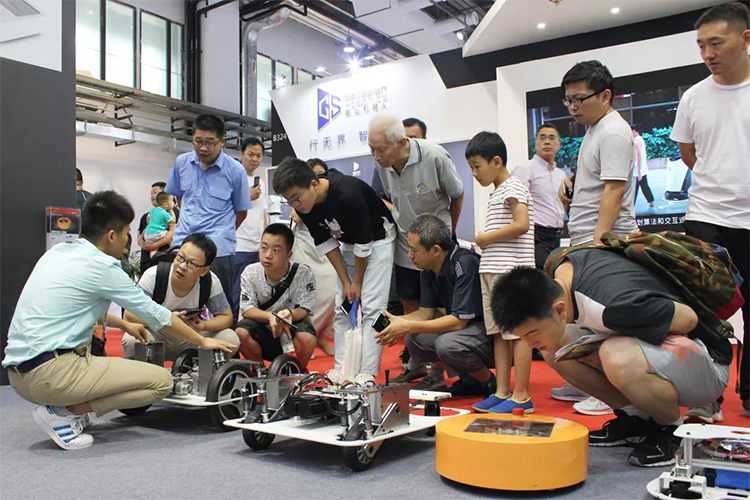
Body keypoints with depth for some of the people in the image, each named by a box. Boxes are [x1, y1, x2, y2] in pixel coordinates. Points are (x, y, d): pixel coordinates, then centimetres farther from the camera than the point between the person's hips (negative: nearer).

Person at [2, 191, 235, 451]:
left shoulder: (58, 252, 12)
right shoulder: (102, 266, -11)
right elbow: (155, 314, -3)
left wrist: (124, 325, 37)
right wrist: (202, 341, 10)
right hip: (50, 373, -9)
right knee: (161, 380, -8)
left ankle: (62, 405, 11)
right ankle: (63, 412, -8)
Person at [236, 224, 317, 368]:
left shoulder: (304, 274, -16)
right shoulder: (250, 273, -10)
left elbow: (304, 310, -17)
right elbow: (247, 309, -13)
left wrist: (289, 313, -42)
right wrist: (270, 317, -34)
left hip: (292, 323, -2)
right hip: (262, 325, 2)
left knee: (307, 338, -34)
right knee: (240, 333, -27)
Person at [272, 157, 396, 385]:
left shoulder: (348, 195, -36)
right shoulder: (303, 205, -15)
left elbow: (363, 242, -25)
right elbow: (325, 243, -5)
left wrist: (357, 282, -14)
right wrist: (345, 281, -7)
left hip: (376, 239, -6)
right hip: (346, 242, 7)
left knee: (372, 306, -12)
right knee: (342, 307, 2)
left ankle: (367, 374, -9)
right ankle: (342, 370, 8)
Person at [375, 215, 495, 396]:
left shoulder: (465, 264, -25)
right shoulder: (428, 269, 1)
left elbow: (459, 320, -26)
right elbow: (425, 312, 5)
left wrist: (408, 326, -25)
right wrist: (395, 321, -14)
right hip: (465, 327, 8)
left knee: (447, 344, -32)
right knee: (414, 339, -5)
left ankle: (489, 384, -4)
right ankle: (469, 380, 8)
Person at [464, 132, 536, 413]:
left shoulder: (513, 186, -6)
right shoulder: (496, 193, 21)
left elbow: (522, 224, -20)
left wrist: (486, 238, -11)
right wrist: (485, 241, 6)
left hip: (512, 270, -10)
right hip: (492, 270, 10)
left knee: (518, 332, -5)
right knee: (499, 333, 9)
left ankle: (521, 397, -1)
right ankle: (502, 392, 15)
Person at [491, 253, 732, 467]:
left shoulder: (613, 307, -36)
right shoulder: (561, 268, -12)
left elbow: (688, 318, -24)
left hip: (705, 364, -8)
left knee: (618, 358, -39)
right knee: (554, 348, -7)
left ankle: (673, 430, -9)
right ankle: (635, 418, 5)